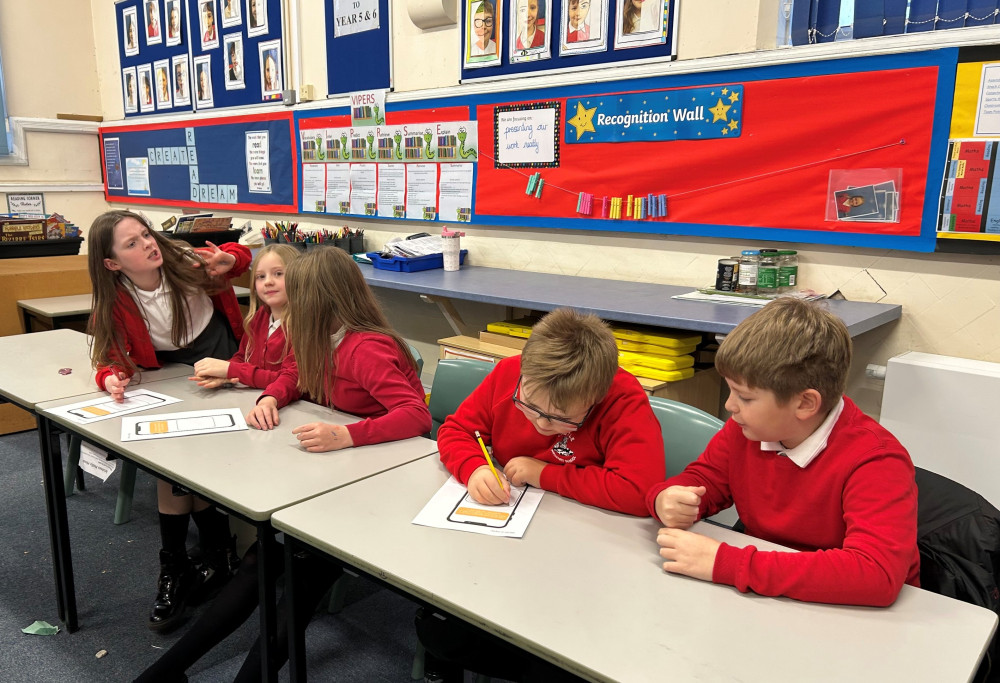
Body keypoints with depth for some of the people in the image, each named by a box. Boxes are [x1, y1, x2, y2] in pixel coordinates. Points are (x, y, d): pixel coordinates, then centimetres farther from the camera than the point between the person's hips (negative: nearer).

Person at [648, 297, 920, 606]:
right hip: (766, 603, 4)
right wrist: (667, 500, -19)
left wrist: (726, 563, -36)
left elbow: (877, 574, -34)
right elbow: (702, 479, 6)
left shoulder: (875, 462, -22)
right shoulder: (745, 428, -6)